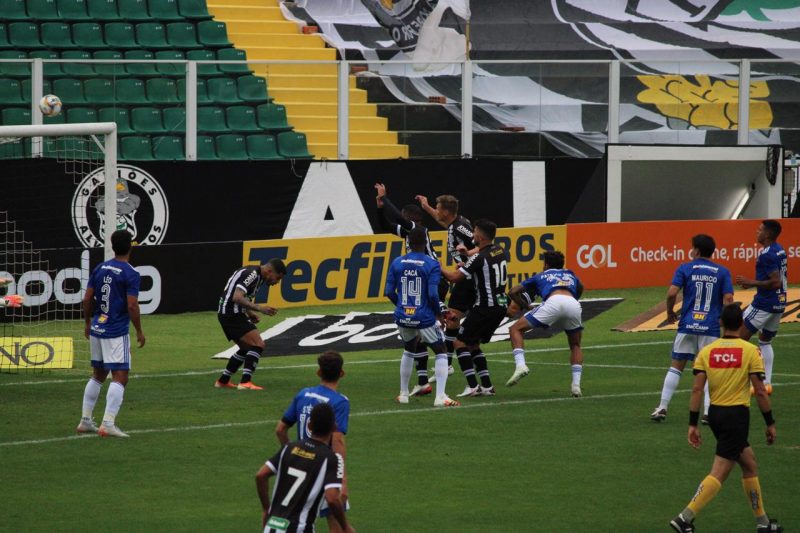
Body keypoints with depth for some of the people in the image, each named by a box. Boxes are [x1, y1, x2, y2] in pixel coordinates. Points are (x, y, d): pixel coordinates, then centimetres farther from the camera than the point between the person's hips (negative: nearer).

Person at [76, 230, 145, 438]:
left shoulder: (99, 269, 6)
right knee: (120, 377, -4)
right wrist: (139, 331, -5)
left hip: (96, 329, 7)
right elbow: (132, 306, -16)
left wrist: (87, 323, 22)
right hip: (117, 333, -7)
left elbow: (87, 299, 8)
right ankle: (108, 424, -13)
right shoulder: (131, 275, -12)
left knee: (98, 375, 19)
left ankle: (85, 421, 21)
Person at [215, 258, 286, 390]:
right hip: (232, 314, -10)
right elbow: (237, 297, -27)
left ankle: (223, 381, 27)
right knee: (258, 345, -15)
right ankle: (245, 382, -20)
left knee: (247, 348, 20)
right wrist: (258, 307, -33)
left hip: (227, 314, 10)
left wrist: (249, 312, 12)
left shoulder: (255, 274, 15)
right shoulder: (252, 275, -17)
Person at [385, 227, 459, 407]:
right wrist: (438, 312, 1)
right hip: (424, 318, -4)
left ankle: (403, 394, 33)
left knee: (409, 350, 29)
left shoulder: (397, 263, 0)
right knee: (441, 352, 10)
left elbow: (389, 292, 2)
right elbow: (433, 294, -18)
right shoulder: (431, 265, -12)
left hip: (403, 317, 4)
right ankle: (440, 397, -2)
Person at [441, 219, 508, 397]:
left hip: (485, 307, -8)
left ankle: (472, 386, -10)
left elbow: (454, 277, -19)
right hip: (501, 304, 8)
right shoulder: (500, 251, 7)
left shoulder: (479, 258, -19)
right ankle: (487, 386, 11)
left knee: (460, 343, 0)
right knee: (474, 344, 18)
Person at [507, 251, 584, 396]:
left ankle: (520, 365, -14)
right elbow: (580, 288, 62)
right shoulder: (571, 275, 39)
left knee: (516, 329, 9)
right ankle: (576, 385, 12)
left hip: (553, 302, -3)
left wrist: (525, 306, 45)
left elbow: (513, 292, 31)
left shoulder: (541, 276, 32)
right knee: (575, 345, 27)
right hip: (574, 305, 3)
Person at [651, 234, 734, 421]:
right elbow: (728, 299, -5)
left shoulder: (685, 269, 1)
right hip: (711, 328, 0)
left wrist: (670, 313, 7)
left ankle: (663, 408, 5)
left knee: (676, 366, 8)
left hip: (687, 325, 0)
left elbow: (672, 293, -10)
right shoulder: (722, 272, 3)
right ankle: (709, 411, -4)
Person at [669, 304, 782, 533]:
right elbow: (760, 391, -8)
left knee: (750, 464, 20)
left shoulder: (707, 351, 3)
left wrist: (693, 425, 1)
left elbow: (697, 389, -2)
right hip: (737, 415, -6)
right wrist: (770, 423, 2)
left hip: (715, 413, 6)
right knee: (719, 473, -6)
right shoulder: (750, 351, -7)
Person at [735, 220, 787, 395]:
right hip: (779, 303, 9)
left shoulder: (767, 255, -20)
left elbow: (776, 282, -25)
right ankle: (767, 382, 13)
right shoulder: (780, 251, 10)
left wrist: (751, 282, -18)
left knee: (741, 337, -1)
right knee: (765, 341, 19)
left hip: (764, 303, -9)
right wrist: (753, 283, 19)